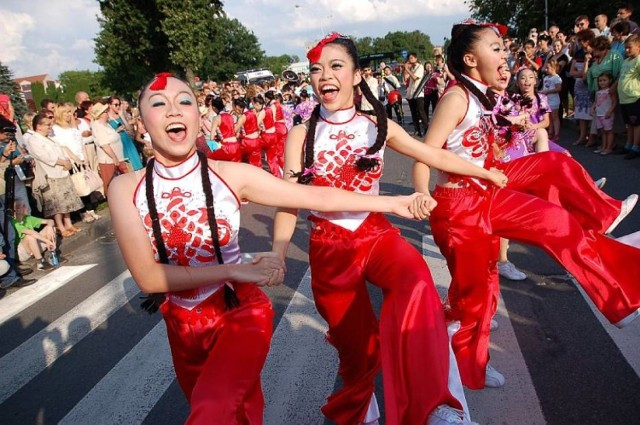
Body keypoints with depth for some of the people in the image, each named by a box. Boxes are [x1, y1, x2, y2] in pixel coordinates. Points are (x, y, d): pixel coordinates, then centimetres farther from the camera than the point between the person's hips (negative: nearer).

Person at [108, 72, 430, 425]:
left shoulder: (231, 175, -13)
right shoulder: (126, 189, -11)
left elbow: (317, 197, -11)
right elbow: (148, 277, -17)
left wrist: (390, 202, -8)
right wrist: (235, 271, -25)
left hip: (241, 312, -2)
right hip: (183, 327, 3)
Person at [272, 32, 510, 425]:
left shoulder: (378, 126, 2)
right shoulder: (302, 135, -2)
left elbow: (434, 156, 12)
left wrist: (486, 173, 19)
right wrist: (277, 255, -17)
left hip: (377, 234, 1)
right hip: (329, 248, 0)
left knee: (417, 282, -35)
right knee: (356, 345, 9)